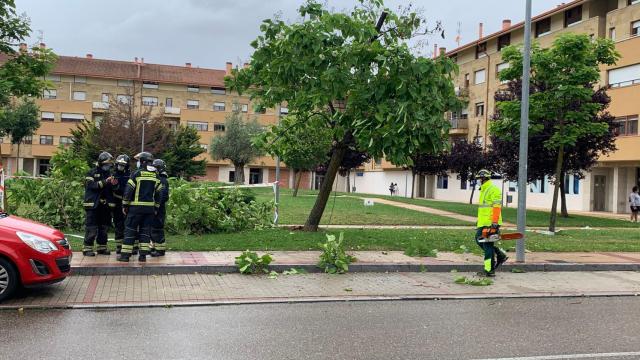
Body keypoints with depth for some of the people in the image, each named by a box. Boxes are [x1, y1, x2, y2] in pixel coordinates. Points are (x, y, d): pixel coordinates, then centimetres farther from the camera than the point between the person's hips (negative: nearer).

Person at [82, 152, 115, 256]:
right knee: (91, 228, -6)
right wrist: (104, 182, -27)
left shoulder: (108, 173, 14)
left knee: (104, 228, 10)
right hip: (93, 204, -6)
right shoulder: (92, 173, -3)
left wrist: (113, 184, -9)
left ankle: (102, 247, 19)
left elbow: (111, 190, 13)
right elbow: (92, 185, -18)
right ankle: (87, 248, 0)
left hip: (104, 205, 6)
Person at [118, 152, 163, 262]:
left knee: (130, 230, 2)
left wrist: (125, 205, 0)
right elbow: (158, 193, 10)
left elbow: (128, 190, -9)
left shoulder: (137, 174, -7)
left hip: (136, 207, -4)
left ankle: (125, 254, 3)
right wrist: (156, 207, 16)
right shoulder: (155, 176, 8)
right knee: (145, 230, 9)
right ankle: (143, 255, 7)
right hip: (150, 208, 4)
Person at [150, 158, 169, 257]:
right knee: (153, 228, 15)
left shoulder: (163, 180, -14)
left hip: (159, 209, -9)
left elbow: (163, 196, -21)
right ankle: (154, 247, 24)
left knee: (157, 229, -5)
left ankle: (160, 250, 2)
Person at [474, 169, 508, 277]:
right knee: (479, 240, 13)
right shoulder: (483, 190, 19)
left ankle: (489, 270, -1)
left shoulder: (493, 189, -13)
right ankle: (500, 256, 21)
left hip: (490, 223, -10)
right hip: (483, 223, 10)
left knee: (488, 245, -7)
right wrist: (479, 220, 26)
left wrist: (494, 223, -25)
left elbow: (497, 207, -20)